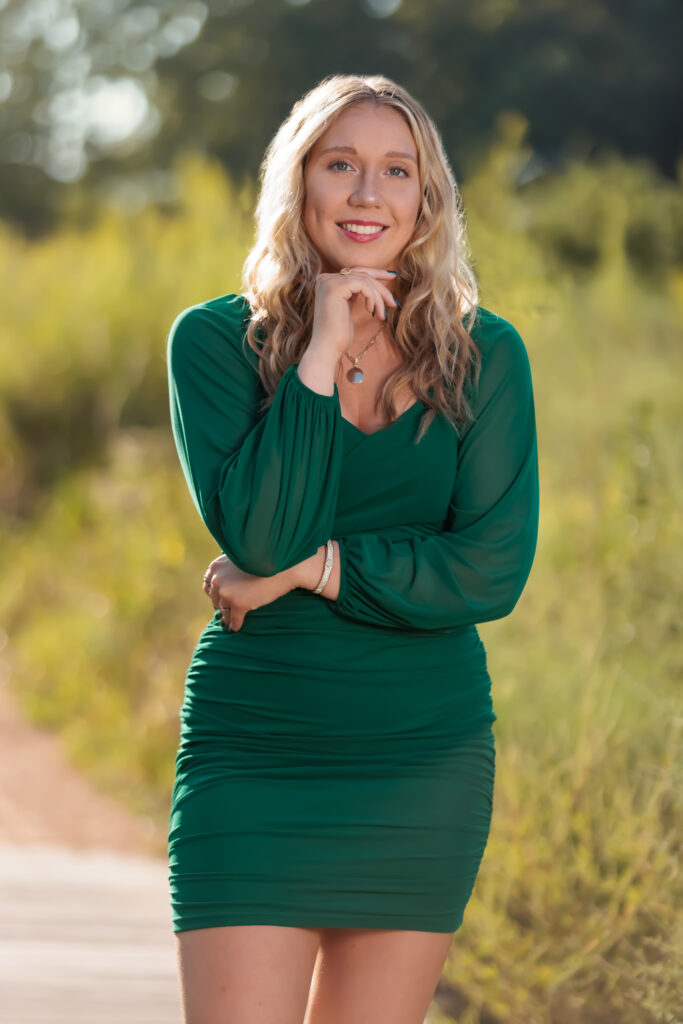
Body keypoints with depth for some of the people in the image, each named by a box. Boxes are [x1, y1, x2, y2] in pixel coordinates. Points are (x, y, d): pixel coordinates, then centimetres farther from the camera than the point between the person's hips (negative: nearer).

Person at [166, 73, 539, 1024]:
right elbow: (258, 535, -15)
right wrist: (319, 358, -16)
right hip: (252, 756, -2)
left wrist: (310, 568, -12)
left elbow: (492, 571, -7)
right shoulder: (216, 339, -2)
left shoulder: (484, 355, 2)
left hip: (426, 763, 2)